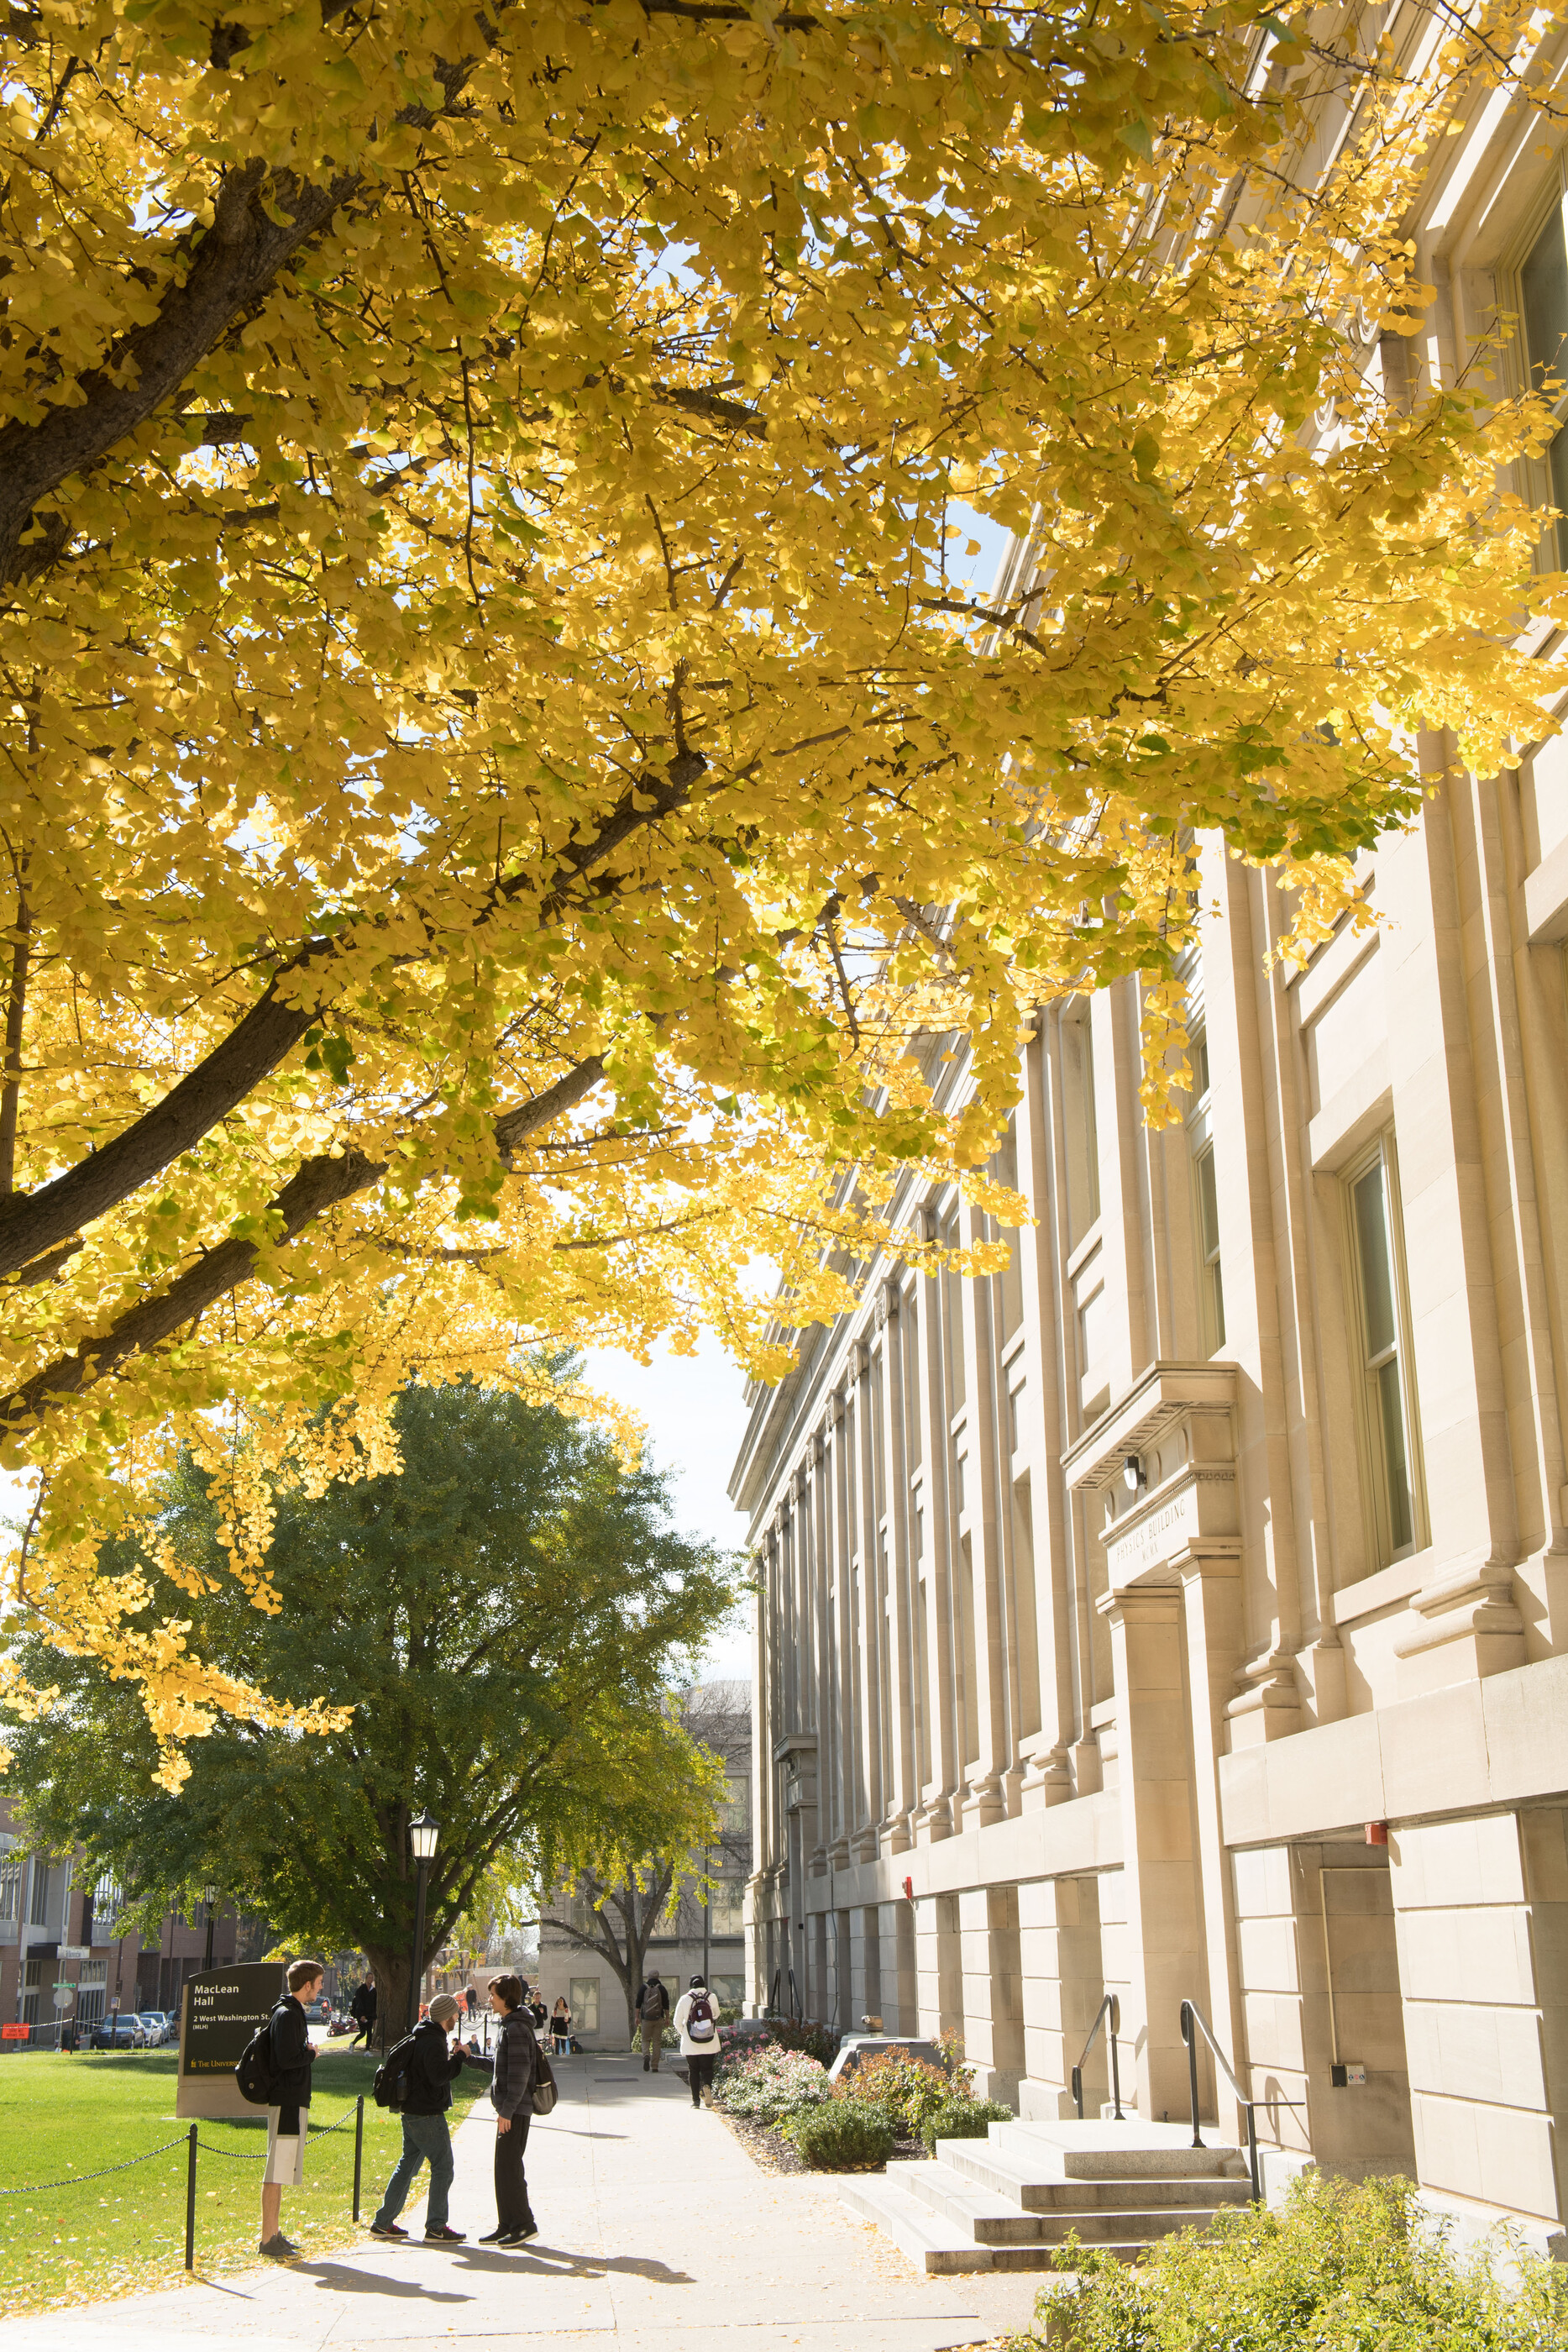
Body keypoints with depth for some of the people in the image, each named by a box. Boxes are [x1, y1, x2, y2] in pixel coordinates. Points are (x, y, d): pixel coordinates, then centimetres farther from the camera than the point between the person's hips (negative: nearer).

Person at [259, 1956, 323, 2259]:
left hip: (293, 2101, 11)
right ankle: (268, 2240, -7)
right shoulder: (287, 2015, -15)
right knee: (276, 2174, -8)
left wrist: (307, 2051, 4)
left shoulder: (293, 2012, 17)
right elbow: (288, 2058, -23)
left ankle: (273, 2234, 21)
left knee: (281, 2173, 15)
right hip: (287, 2101, -11)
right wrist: (311, 2052, -7)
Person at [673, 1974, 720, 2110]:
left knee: (693, 2070, 12)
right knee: (707, 2068, 10)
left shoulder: (684, 1999, -6)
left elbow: (677, 2022, 0)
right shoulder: (711, 1998, -3)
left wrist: (682, 2032, 20)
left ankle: (696, 2099, 8)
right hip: (710, 2044, 0)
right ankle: (707, 2085, -19)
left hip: (690, 2044, 0)